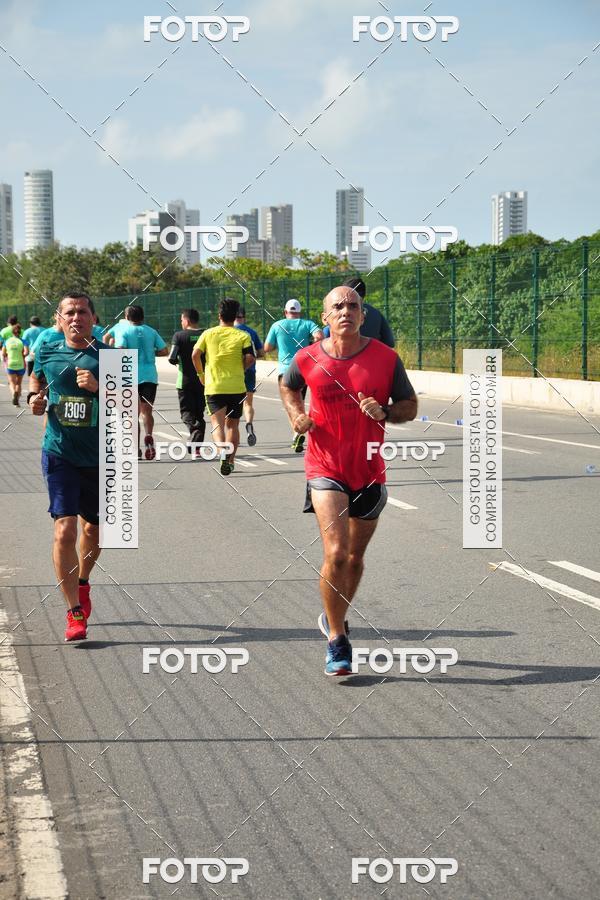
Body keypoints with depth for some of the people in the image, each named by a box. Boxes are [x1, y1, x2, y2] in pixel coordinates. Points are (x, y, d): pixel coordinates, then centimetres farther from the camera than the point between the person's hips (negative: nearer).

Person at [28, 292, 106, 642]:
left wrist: (98, 387, -21)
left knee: (93, 529, 16)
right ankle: (75, 613, -7)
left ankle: (83, 583, 46)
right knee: (65, 530, -13)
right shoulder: (47, 353, 2)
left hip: (101, 457, 1)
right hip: (59, 455, -1)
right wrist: (35, 398, 4)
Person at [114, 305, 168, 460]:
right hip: (150, 376, 2)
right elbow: (164, 351, 4)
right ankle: (148, 436, -18)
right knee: (147, 411, 10)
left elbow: (120, 351, -17)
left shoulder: (123, 331, -3)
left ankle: (136, 447, 4)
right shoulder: (151, 331, 7)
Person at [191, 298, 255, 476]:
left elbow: (195, 355, -6)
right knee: (232, 425, 12)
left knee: (217, 422, -4)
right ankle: (230, 461, 14)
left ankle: (222, 449, -31)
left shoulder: (208, 334, 2)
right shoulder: (242, 336, 0)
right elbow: (250, 358, -10)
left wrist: (201, 374, 7)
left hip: (213, 386, -1)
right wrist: (239, 369, 9)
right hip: (237, 386, 1)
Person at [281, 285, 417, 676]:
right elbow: (288, 387, 17)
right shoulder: (307, 359, -5)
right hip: (326, 469, -2)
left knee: (355, 556, 15)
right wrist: (296, 414, -2)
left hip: (369, 471, 2)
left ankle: (335, 618, 41)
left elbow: (410, 406, 3)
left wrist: (385, 412, -17)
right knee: (336, 553, -17)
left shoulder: (386, 357, -5)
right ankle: (337, 642, -4)